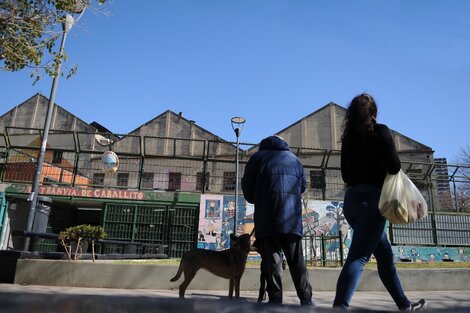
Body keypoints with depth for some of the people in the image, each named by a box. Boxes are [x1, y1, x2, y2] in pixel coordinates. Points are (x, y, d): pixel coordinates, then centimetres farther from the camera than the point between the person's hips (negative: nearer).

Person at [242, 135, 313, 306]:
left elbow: (247, 187, 8)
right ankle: (306, 298, 5)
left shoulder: (258, 157, 10)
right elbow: (302, 186, 22)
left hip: (267, 217, -3)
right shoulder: (294, 158, 21)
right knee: (296, 260, 8)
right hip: (293, 218, 3)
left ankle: (275, 298, -4)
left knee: (272, 259, -1)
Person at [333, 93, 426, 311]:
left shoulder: (348, 137, 12)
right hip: (371, 200, -7)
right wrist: (383, 168, 9)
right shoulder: (380, 131, -3)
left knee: (385, 254, 17)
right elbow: (394, 166, -11)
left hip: (351, 200, 7)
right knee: (358, 256, -12)